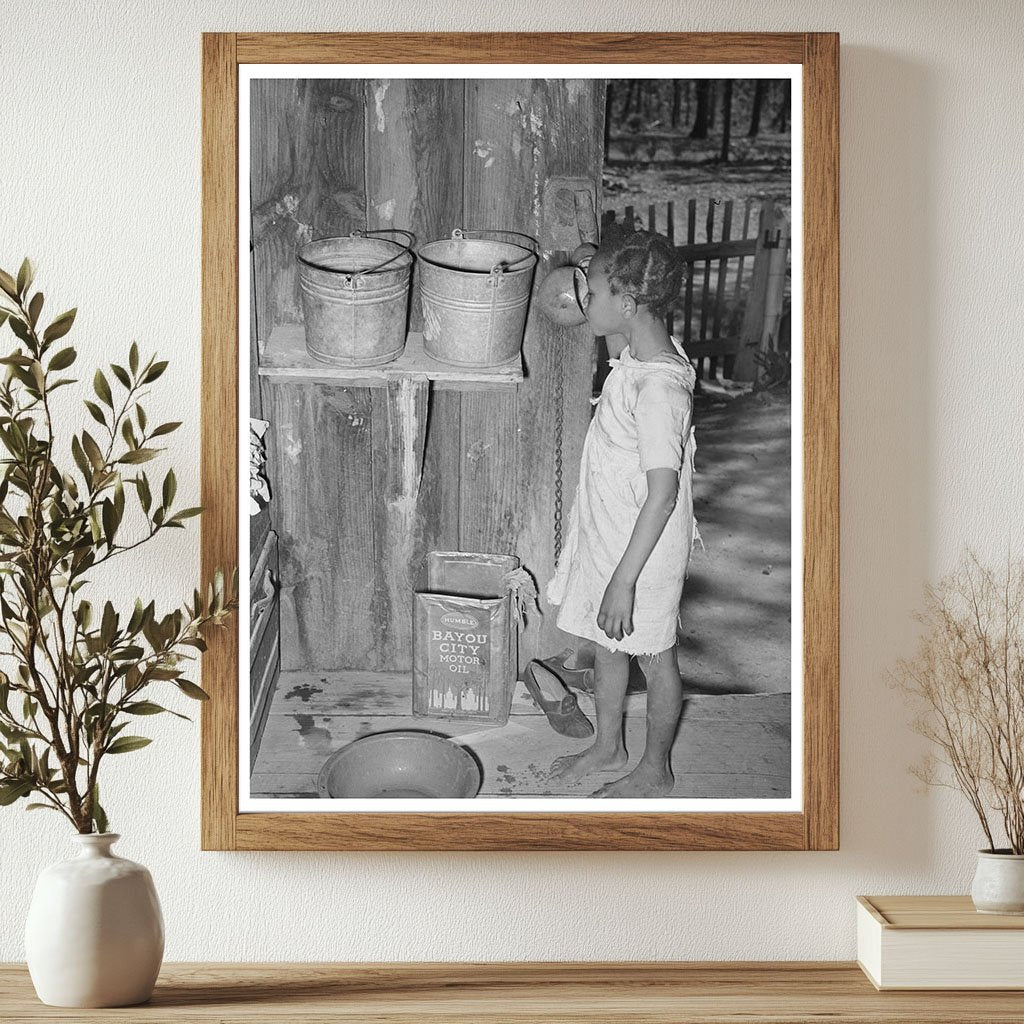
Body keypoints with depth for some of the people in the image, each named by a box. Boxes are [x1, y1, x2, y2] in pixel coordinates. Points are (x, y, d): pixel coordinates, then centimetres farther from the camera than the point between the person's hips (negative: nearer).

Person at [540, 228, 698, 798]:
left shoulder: (659, 388, -32)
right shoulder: (637, 353, -4)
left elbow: (663, 494, -31)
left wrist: (624, 579, -29)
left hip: (644, 552, -9)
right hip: (607, 537, 9)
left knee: (655, 659, 12)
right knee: (607, 645, 24)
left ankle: (656, 772, 33)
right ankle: (609, 747, 45)